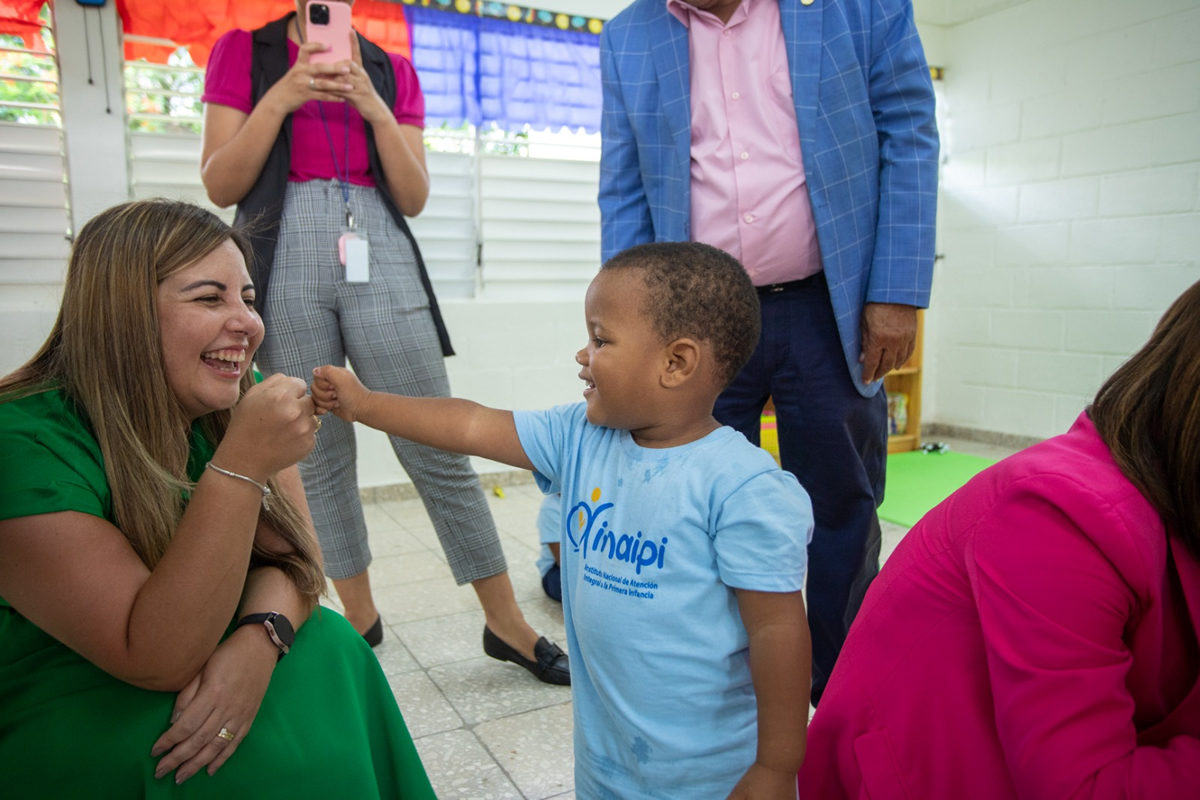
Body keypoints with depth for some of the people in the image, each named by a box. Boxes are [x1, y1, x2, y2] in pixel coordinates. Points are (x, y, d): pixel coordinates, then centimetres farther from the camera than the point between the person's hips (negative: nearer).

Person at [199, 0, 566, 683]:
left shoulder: (393, 71, 16)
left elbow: (415, 198, 7)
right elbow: (220, 185, 3)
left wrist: (374, 108, -6)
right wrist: (281, 97, -8)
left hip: (381, 259, 0)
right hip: (285, 261, 0)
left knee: (438, 449, -3)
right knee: (319, 455, 4)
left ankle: (508, 626, 5)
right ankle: (361, 619, 21)